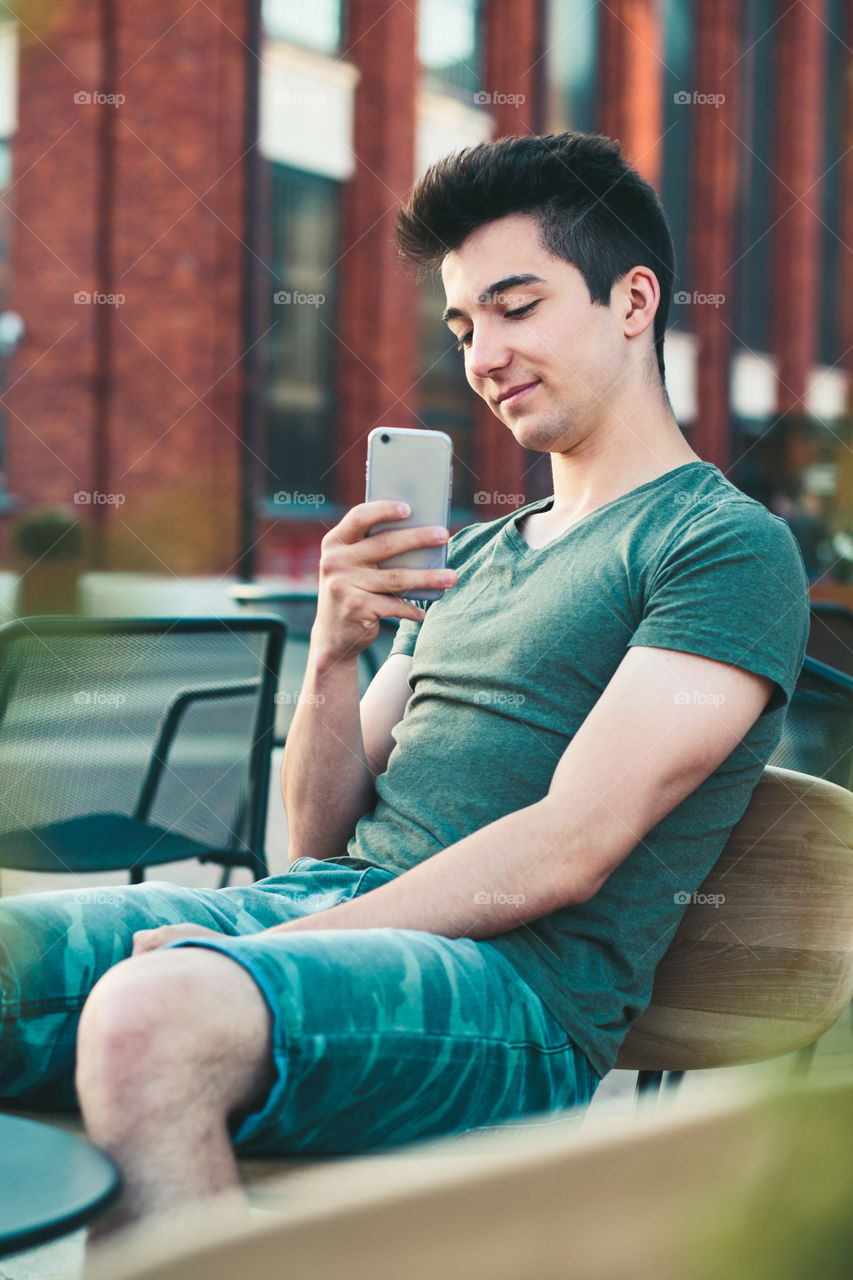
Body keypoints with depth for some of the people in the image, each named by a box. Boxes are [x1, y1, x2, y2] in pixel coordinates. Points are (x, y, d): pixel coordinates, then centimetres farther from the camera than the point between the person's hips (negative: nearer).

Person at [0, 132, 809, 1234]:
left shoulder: (729, 546, 0)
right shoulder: (474, 555, 25)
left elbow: (566, 853, -12)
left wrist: (282, 944, -16)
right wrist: (334, 655, 1)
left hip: (513, 987, -7)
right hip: (318, 904, 8)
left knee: (151, 1016, -37)